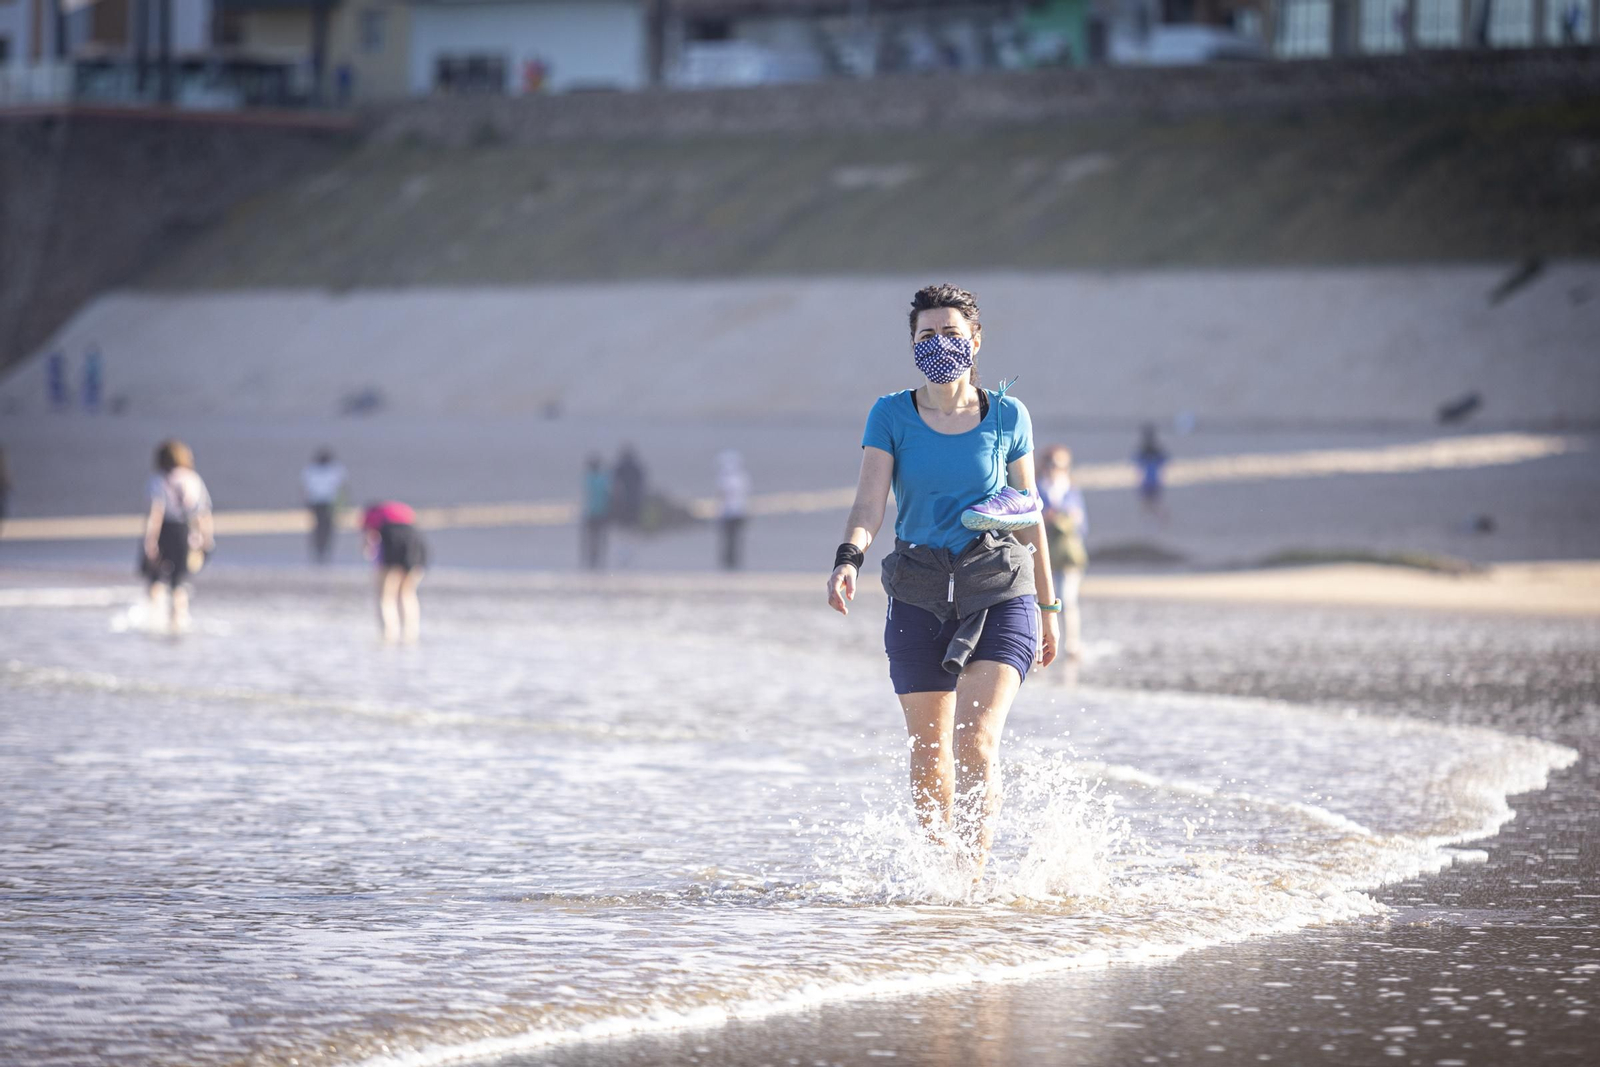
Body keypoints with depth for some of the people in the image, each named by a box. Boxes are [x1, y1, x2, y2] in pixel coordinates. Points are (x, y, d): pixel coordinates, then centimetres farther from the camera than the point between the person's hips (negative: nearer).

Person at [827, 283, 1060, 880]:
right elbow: (869, 502, -8)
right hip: (920, 595, 1)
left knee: (978, 742, -18)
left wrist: (1047, 607, 16)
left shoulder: (1007, 417, 4)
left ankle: (972, 876, -20)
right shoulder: (891, 417, 2)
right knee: (929, 753, 7)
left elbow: (1030, 515, 12)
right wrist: (849, 558, -29)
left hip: (1000, 590, -1)